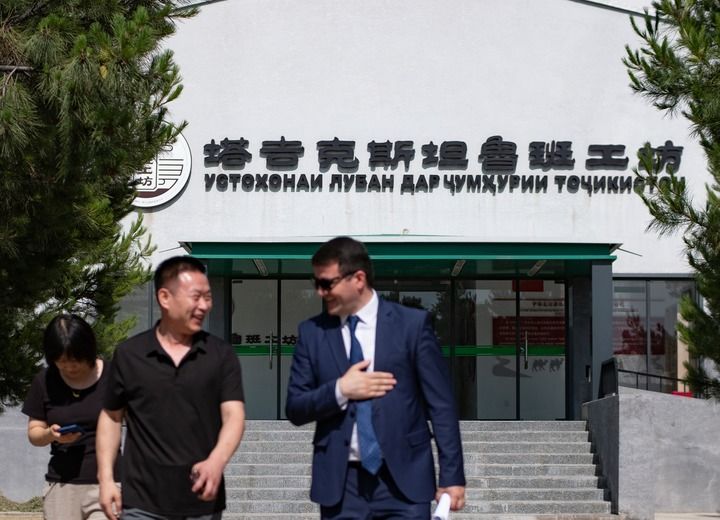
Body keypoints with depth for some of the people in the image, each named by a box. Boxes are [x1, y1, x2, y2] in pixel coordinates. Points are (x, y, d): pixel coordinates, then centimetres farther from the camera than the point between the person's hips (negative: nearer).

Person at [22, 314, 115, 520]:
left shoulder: (111, 377, -5)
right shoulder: (45, 381, 5)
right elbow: (34, 433, 11)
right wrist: (50, 434, -12)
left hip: (105, 484, -3)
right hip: (61, 486, 4)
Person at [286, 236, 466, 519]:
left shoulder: (412, 324, 0)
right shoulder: (312, 332, 7)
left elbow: (441, 404, 1)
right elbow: (295, 408, 7)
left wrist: (452, 477, -3)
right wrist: (339, 390, -11)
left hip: (403, 479, -2)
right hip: (340, 483, 2)